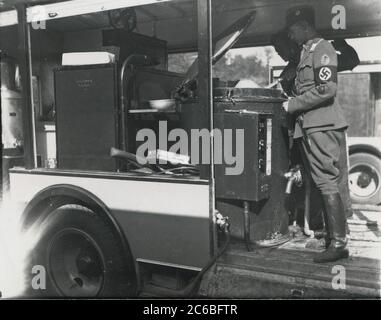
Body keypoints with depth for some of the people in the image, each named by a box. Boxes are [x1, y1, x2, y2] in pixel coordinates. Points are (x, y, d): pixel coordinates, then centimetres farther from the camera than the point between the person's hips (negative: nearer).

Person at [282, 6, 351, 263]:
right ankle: (332, 236, 19)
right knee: (325, 184, 11)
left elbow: (327, 89, -19)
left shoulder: (322, 49, -7)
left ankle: (339, 243, -3)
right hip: (311, 127, 9)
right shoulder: (307, 52, 20)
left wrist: (291, 105, -15)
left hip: (322, 126, -9)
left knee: (327, 184, -9)